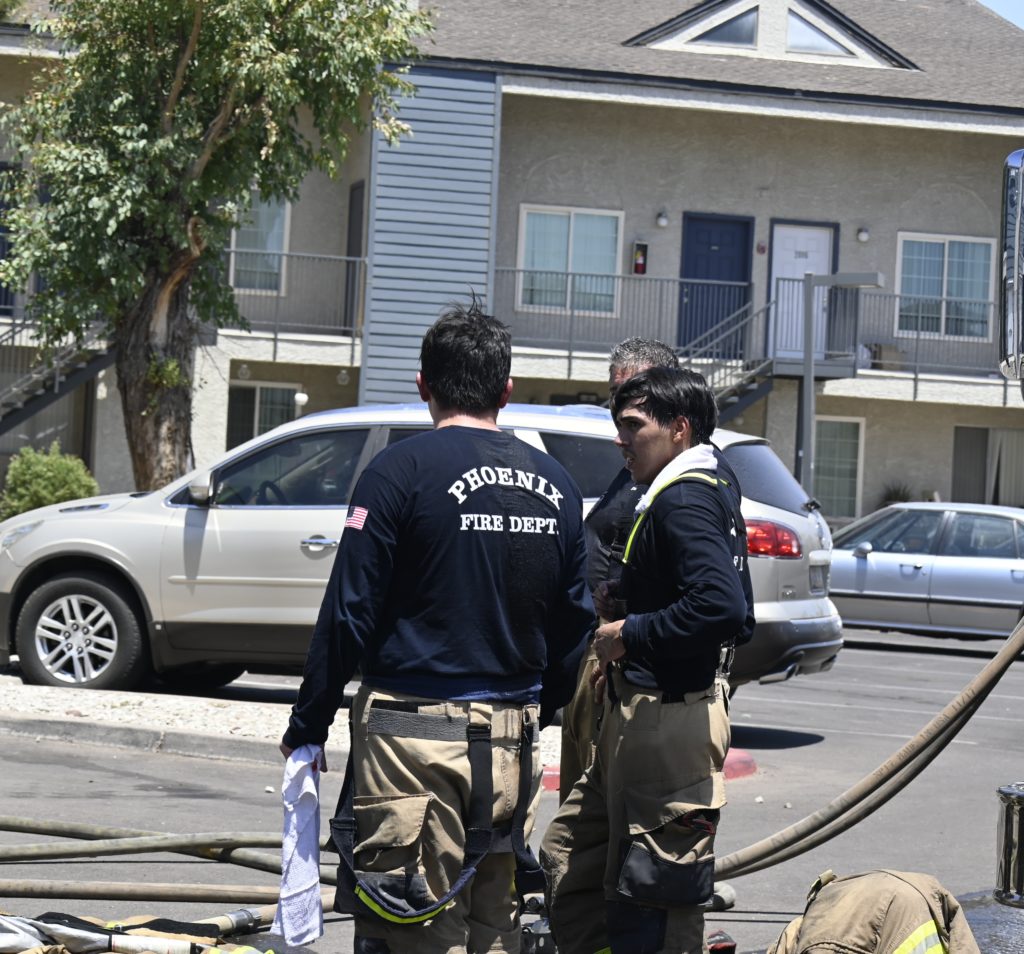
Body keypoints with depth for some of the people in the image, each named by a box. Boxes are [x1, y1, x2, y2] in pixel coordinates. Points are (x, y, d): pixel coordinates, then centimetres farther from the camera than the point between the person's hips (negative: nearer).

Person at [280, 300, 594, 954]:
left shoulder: (402, 470, -8)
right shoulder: (556, 485, 9)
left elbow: (349, 614, -9)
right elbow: (575, 624, 15)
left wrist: (307, 727, -1)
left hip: (415, 736, -5)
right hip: (513, 742, 6)